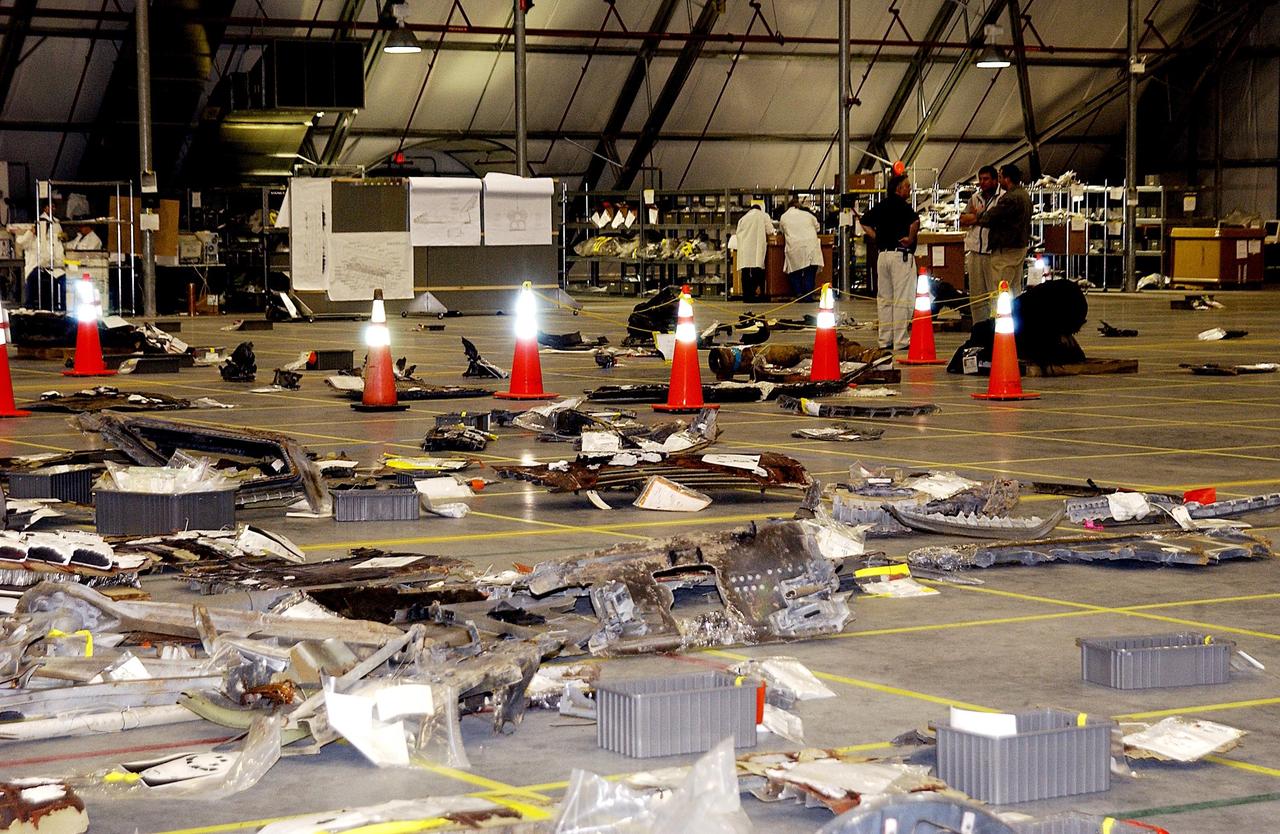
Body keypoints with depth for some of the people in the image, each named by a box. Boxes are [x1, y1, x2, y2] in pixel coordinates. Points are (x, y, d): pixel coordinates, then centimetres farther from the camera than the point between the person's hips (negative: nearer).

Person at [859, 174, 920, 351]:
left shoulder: (880, 206, 11)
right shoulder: (903, 207, -11)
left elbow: (865, 223, 18)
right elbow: (915, 221, -29)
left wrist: (877, 239, 13)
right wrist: (911, 238, -14)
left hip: (882, 255, 7)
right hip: (901, 255, -7)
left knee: (884, 299, 11)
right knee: (902, 299, -4)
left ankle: (885, 340, 14)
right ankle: (901, 341, -5)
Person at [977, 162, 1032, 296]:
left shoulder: (1010, 198, -21)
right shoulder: (1024, 194, 13)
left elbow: (991, 218, -18)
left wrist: (976, 218, 2)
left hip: (1007, 249, -10)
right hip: (1021, 246, 10)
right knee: (1015, 287, 15)